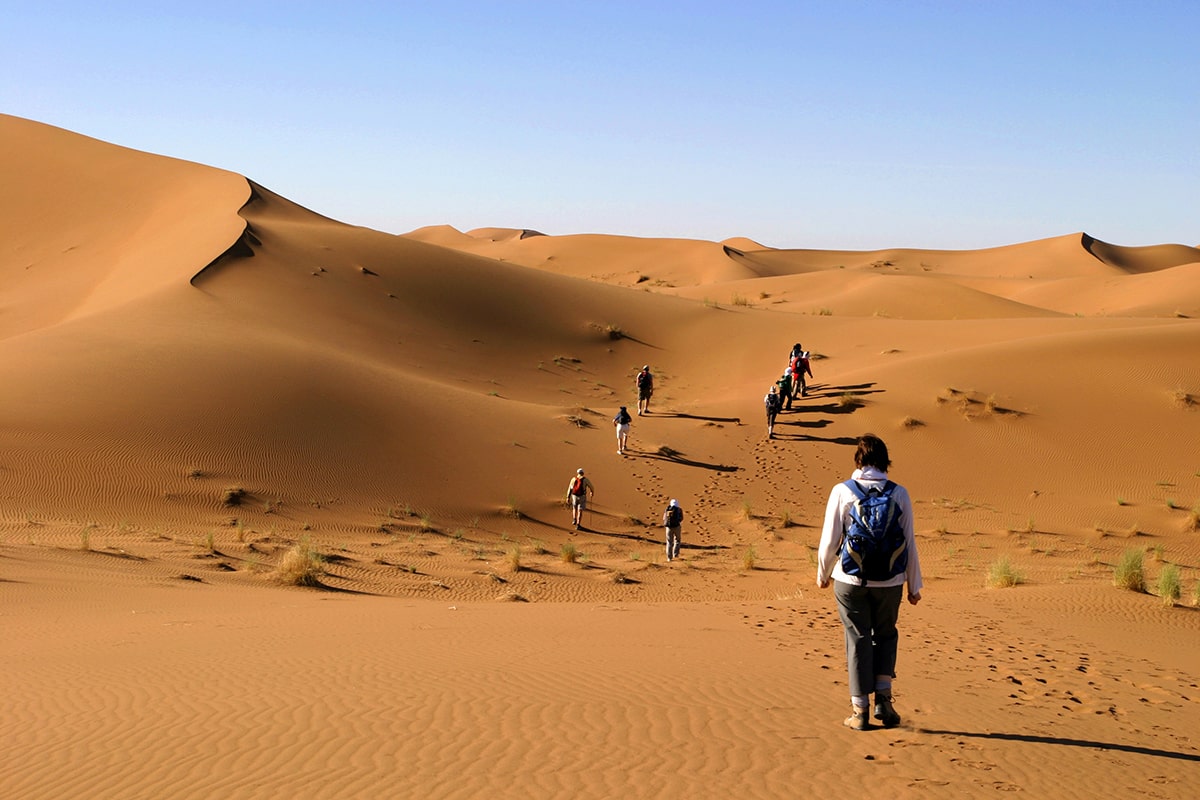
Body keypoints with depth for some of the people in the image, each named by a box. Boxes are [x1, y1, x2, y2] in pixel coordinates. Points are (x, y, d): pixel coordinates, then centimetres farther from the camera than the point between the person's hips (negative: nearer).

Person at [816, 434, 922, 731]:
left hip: (851, 581, -1)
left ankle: (860, 711, 11)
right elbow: (909, 543, 0)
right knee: (885, 635, 21)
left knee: (858, 640, 9)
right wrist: (914, 586, 9)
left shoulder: (843, 492, -7)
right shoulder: (899, 494, -3)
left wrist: (823, 574, 11)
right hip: (889, 582, 1)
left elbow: (829, 540, -6)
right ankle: (883, 699, 10)